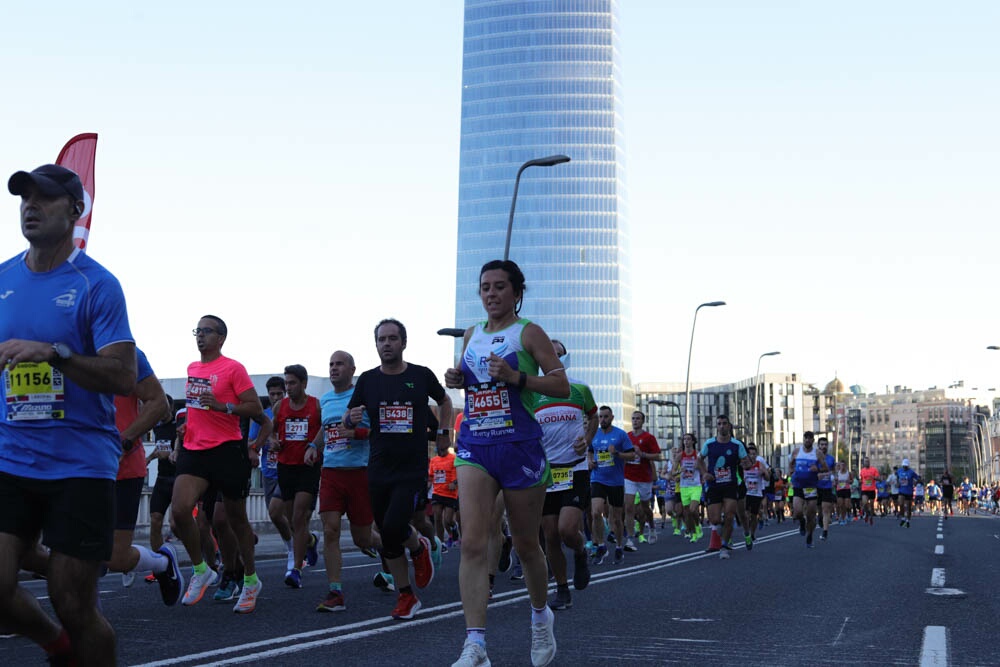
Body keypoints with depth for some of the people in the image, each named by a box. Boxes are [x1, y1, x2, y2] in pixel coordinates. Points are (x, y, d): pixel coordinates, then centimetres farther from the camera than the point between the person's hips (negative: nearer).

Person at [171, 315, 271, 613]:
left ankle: (251, 581, 24)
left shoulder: (233, 368, -7)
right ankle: (200, 570, 4)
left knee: (236, 519, 7)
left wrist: (223, 406, -22)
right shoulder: (192, 368, 13)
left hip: (227, 450, -5)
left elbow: (256, 410, -10)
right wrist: (188, 421, 17)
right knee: (180, 509, -17)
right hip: (194, 451, 5)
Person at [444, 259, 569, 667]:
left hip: (520, 446, -3)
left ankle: (541, 616, 38)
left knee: (525, 544, 10)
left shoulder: (529, 333, -2)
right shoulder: (471, 335, 13)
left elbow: (562, 387, -6)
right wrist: (456, 380, 4)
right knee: (472, 542, -13)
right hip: (474, 446, 3)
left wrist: (517, 377, -19)